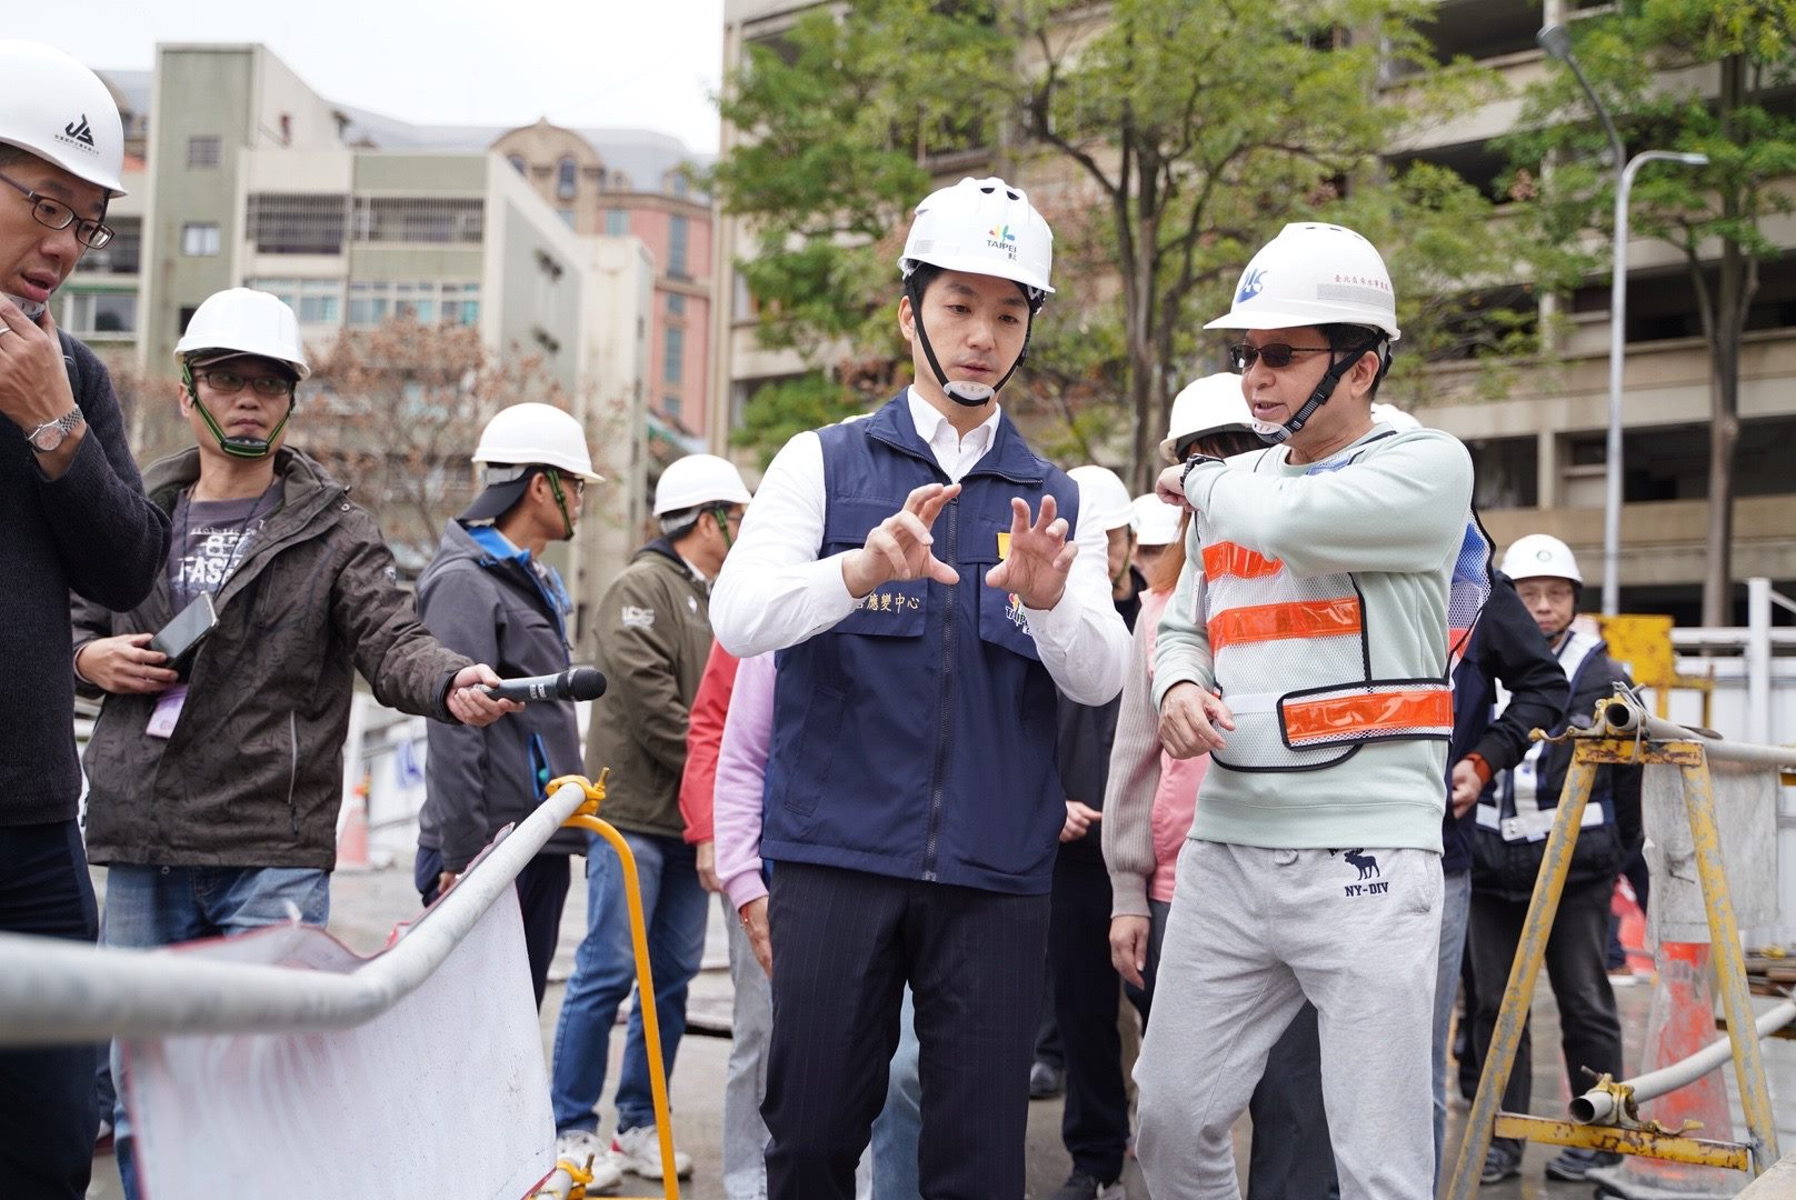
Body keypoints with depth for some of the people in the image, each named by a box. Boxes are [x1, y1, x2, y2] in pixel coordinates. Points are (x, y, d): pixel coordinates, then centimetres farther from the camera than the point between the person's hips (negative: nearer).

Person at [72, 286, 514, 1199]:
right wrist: (89, 659, 0)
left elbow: (390, 642, -8)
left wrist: (452, 684, -30)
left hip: (273, 857, -3)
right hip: (140, 853, 4)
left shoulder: (333, 530, 3)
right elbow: (67, 622, 23)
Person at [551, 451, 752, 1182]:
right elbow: (647, 697, -17)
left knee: (674, 973, 9)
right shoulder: (642, 587, -7)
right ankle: (573, 1129, 3)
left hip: (692, 818, 8)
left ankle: (640, 1125, 18)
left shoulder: (718, 600, 18)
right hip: (635, 812, -8)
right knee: (610, 969, -6)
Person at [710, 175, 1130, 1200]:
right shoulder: (824, 464, 6)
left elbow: (1102, 680, -1)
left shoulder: (1057, 501, 12)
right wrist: (861, 570, -27)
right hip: (838, 855, -1)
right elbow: (739, 618, -8)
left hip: (997, 874, 2)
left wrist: (1050, 600, -23)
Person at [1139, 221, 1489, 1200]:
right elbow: (1182, 625, 23)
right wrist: (1177, 686, -2)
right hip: (1225, 851, 6)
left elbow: (1289, 517, -21)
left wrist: (1198, 481, 1)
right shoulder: (1236, 486, 14)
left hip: (1364, 861, -6)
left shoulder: (1429, 468, -5)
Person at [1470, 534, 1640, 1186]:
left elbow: (1630, 774, 6)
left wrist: (1624, 852, 7)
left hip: (1576, 868, -2)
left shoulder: (1603, 677, 1)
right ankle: (1501, 1136, 14)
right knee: (1496, 1005, 6)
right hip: (1492, 866, 2)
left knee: (1585, 1004, 4)